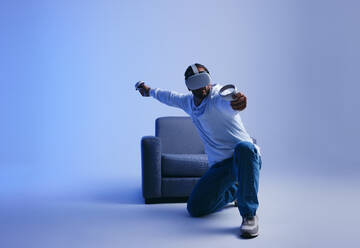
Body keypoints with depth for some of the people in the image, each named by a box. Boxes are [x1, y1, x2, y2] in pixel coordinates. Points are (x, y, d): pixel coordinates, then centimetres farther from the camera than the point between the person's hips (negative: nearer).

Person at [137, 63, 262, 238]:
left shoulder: (216, 93, -14)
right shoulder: (188, 101, 10)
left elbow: (225, 100, -41)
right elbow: (170, 97, 34)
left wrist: (235, 101, -66)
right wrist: (150, 91, 51)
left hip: (244, 158, -6)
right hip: (219, 166, 6)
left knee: (244, 147, -42)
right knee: (195, 209, -5)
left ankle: (249, 215, -33)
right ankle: (233, 192, 24)